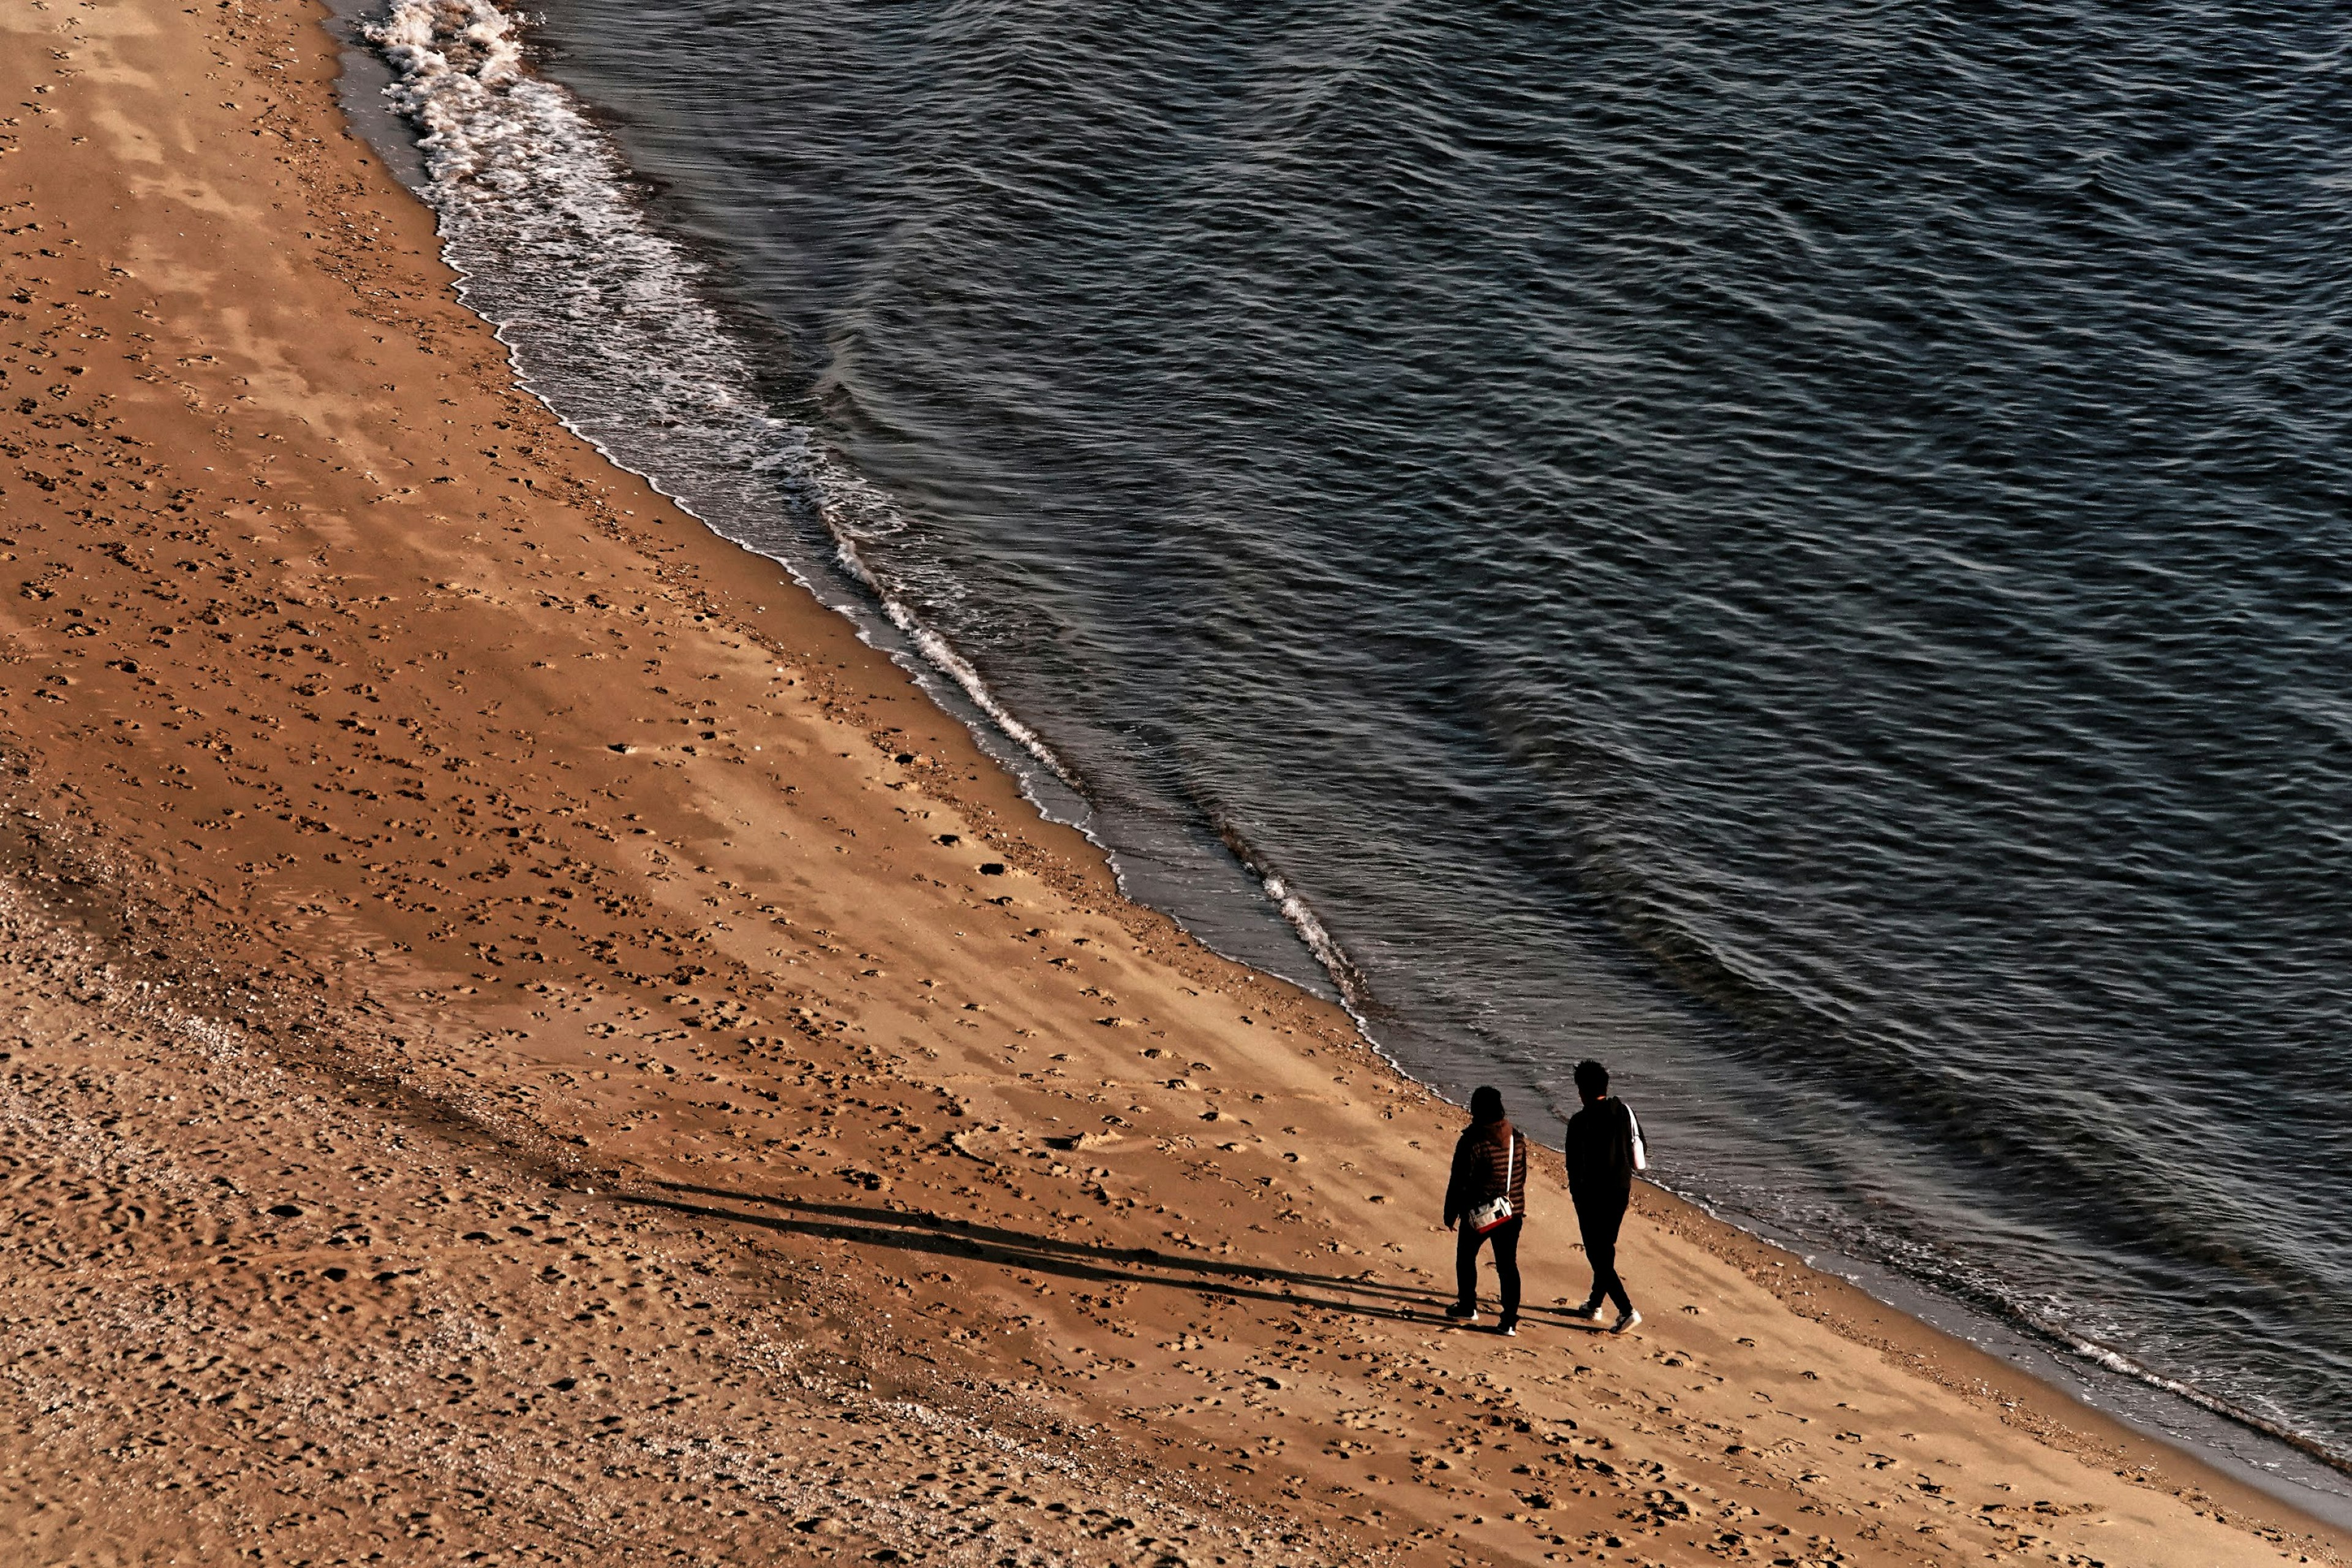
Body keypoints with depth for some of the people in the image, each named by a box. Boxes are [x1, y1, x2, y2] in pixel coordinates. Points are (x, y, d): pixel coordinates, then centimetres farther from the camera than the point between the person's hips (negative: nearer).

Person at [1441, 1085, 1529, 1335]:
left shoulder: (1473, 1143, -18)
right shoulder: (1517, 1139, -1)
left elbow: (1458, 1182, -14)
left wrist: (1450, 1214, -2)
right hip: (1512, 1212, 5)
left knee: (1466, 1257, 19)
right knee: (1508, 1265, 8)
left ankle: (1467, 1307, 29)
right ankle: (1510, 1320, 5)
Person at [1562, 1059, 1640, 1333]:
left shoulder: (1580, 1121, -16)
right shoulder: (1624, 1111, 2)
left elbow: (1574, 1161, -11)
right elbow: (1635, 1148, 9)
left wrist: (1575, 1191, 4)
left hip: (1593, 1192, -7)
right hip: (1621, 1188, 7)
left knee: (1597, 1254, -1)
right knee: (1606, 1249, 19)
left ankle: (1627, 1311, -10)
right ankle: (1594, 1306, 31)